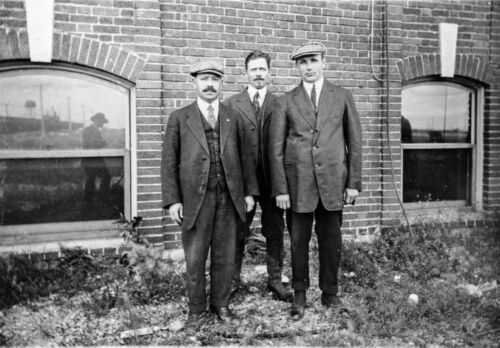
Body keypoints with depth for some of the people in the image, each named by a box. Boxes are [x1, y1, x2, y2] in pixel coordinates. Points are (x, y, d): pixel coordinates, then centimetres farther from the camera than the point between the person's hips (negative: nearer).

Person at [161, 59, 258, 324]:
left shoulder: (233, 118, 11)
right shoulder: (179, 118, 3)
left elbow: (244, 156, 11)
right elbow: (169, 161, 0)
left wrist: (249, 191, 5)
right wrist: (172, 200, -6)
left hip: (228, 198, 2)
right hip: (195, 198, -2)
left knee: (224, 256, 9)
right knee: (195, 258, 5)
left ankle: (220, 304, 25)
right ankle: (196, 307, 23)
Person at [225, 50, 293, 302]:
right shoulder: (232, 104, 4)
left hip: (272, 177, 1)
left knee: (275, 231, 9)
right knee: (238, 232, 7)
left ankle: (275, 280, 22)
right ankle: (233, 280, 20)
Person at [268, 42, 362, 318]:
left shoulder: (342, 97, 8)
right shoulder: (287, 101, 5)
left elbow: (354, 142, 8)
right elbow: (276, 147, 1)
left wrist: (354, 182, 1)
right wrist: (280, 189, -5)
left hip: (332, 180, 1)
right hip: (298, 181, 0)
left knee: (331, 240, 7)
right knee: (298, 240, 6)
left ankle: (329, 293, 25)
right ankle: (299, 294, 22)